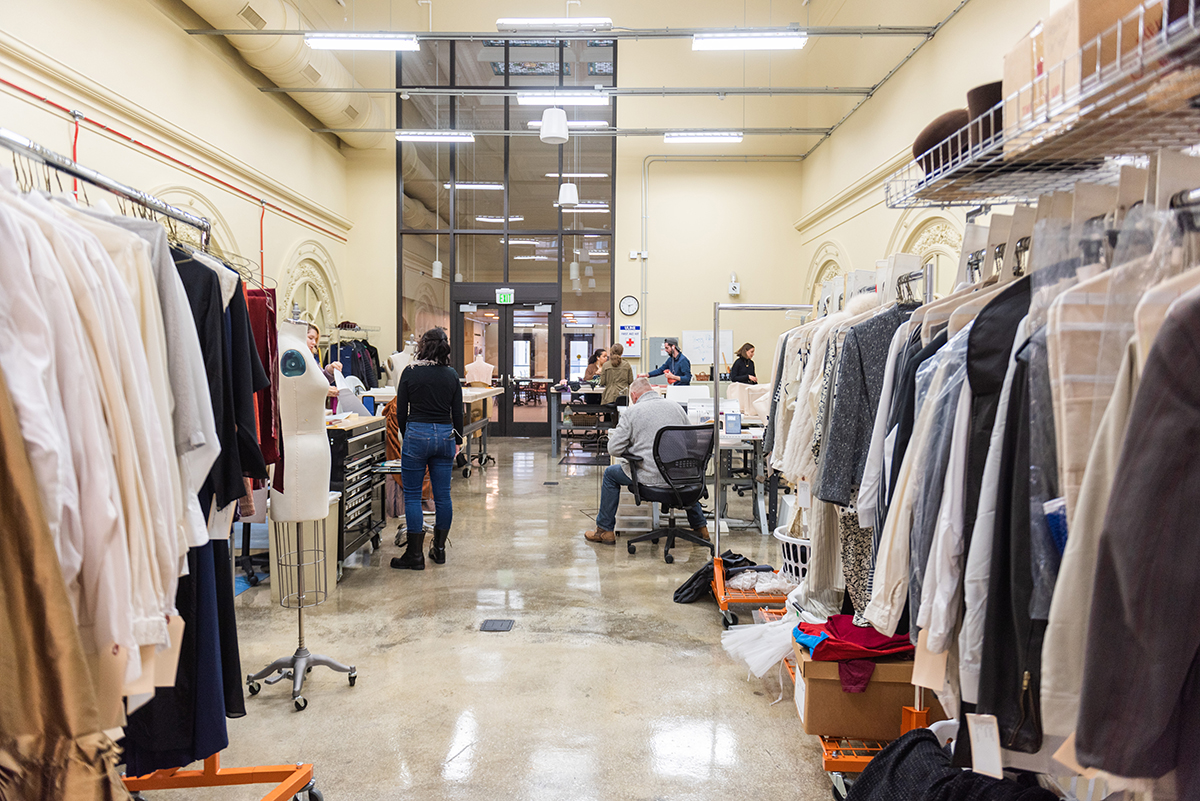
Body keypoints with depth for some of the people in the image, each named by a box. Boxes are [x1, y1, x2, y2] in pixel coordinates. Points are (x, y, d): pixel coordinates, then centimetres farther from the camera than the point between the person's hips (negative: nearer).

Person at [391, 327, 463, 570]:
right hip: (445, 435, 4)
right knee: (442, 495, 10)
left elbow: (401, 412, 0)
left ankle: (415, 555, 5)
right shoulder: (451, 375, 4)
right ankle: (439, 549, 19)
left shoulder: (410, 372, -4)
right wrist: (458, 440, 20)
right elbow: (458, 413, 8)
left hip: (417, 434, -3)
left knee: (412, 496, 3)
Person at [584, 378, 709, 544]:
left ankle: (605, 530, 26)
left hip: (649, 477, -4)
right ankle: (700, 526, 43)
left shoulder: (631, 412, -7)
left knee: (610, 473, 22)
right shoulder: (677, 407, 6)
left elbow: (614, 449, -8)